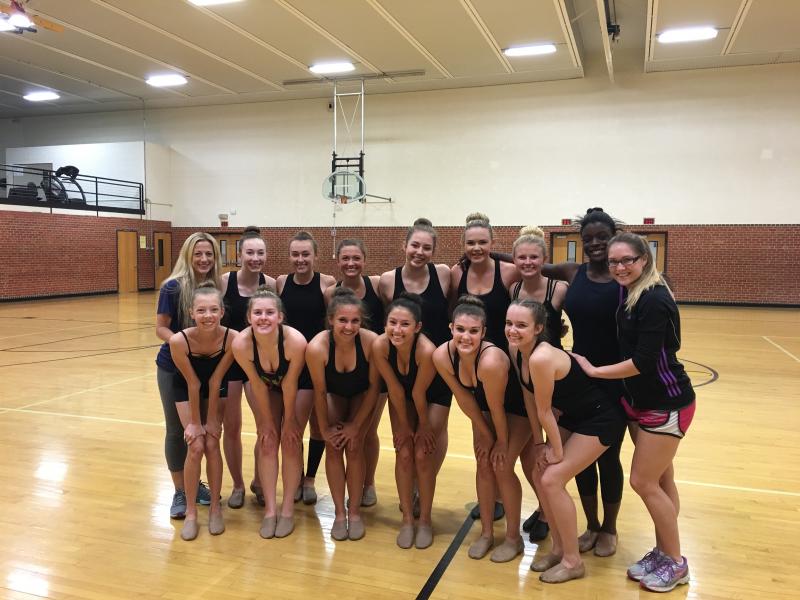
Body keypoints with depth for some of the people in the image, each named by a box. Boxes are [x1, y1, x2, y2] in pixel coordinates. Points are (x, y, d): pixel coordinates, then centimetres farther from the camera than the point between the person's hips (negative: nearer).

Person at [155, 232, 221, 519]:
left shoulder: (217, 286, -5)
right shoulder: (173, 287, -16)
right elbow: (161, 328, -13)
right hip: (173, 367, -3)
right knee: (176, 430, 7)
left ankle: (195, 482, 31)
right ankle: (179, 491, 21)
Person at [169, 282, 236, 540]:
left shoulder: (232, 338, -33)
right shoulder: (179, 341, -35)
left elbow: (215, 381, -21)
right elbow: (193, 384, -24)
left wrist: (212, 419, -15)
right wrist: (195, 422, -15)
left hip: (216, 389, 1)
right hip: (186, 389, -1)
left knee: (212, 444, -6)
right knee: (195, 446, -10)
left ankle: (215, 508, 12)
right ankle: (191, 512, 7)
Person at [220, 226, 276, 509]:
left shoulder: (271, 284, -8)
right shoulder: (224, 282, -14)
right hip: (228, 359, -1)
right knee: (231, 428, 9)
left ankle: (259, 480, 24)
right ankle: (238, 485, 28)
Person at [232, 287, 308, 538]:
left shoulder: (296, 341, -39)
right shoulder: (241, 344, -33)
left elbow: (289, 386, -25)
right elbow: (258, 385, -18)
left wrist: (289, 420, -11)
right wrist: (266, 420, -7)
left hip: (297, 387, -2)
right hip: (266, 386, 2)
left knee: (291, 442, -4)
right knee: (267, 442, -2)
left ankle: (288, 508, 8)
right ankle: (269, 510, 7)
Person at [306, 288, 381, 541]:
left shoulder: (372, 342, -35)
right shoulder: (317, 347, -35)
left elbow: (374, 387, -19)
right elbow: (320, 392, -19)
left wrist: (356, 424, -14)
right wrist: (324, 428, -10)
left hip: (361, 395, 0)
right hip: (334, 394, 1)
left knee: (354, 447, -9)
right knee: (333, 448, -8)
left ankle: (355, 511, 8)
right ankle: (339, 513, 7)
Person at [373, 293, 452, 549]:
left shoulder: (427, 351, -40)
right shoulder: (380, 345, -30)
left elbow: (419, 394, -24)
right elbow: (395, 389, -19)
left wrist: (424, 426, -11)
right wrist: (404, 425, -8)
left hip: (434, 396, -3)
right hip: (402, 395, 3)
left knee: (422, 456, -5)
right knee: (404, 454, -2)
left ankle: (425, 520, 14)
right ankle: (407, 518, 15)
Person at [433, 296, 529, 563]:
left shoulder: (491, 361, -43)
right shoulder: (442, 356, -26)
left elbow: (497, 408, -27)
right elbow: (463, 398, -12)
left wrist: (503, 442, -12)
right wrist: (485, 434, -3)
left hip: (517, 406, -5)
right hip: (482, 405, 5)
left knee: (502, 467, -6)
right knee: (484, 465, 5)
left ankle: (513, 538, 13)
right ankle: (486, 533, 22)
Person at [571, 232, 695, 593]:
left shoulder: (655, 300, -23)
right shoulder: (630, 296, 4)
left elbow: (643, 362, -25)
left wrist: (594, 370, -16)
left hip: (666, 404, -8)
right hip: (640, 401, 8)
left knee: (643, 482, -1)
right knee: (659, 481, 16)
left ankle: (676, 563, 17)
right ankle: (662, 553, 30)